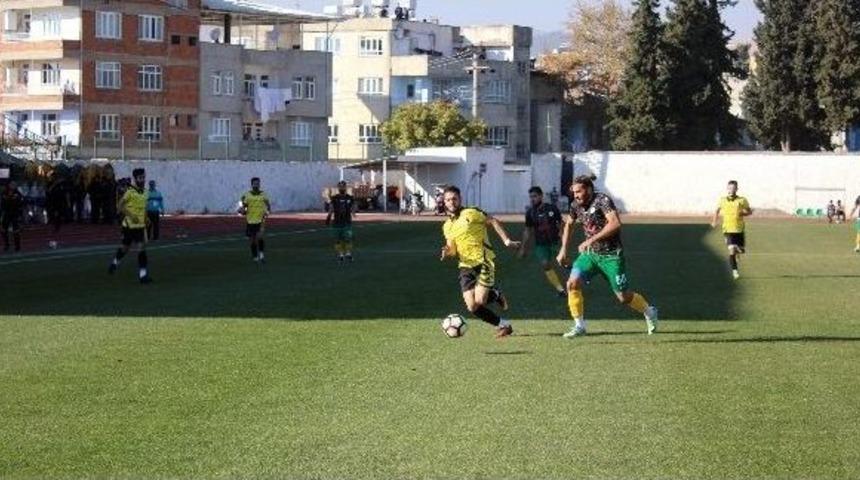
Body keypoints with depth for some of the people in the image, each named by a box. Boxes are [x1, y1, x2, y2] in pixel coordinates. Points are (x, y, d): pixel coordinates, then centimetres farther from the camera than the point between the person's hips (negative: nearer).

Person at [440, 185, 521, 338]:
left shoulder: (471, 213, -4)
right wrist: (447, 252, -6)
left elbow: (493, 222, -2)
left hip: (484, 262, -6)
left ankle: (496, 295, 17)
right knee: (472, 307, -7)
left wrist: (506, 240, -12)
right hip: (466, 266, 6)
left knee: (479, 301, -19)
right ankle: (503, 325, 13)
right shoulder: (447, 226, 14)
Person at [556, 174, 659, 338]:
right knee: (572, 284, -15)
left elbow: (615, 224, -32)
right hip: (590, 253, 6)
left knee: (623, 296, 1)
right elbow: (569, 224, 22)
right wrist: (563, 250, 16)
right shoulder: (576, 205, 1)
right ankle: (579, 326, -4)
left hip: (611, 255, -6)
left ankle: (650, 312, 31)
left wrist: (591, 240, -33)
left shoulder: (602, 200, -19)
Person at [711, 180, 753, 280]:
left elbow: (750, 211, 8)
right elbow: (717, 210, 21)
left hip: (739, 229, 1)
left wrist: (743, 213, -13)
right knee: (731, 251, -15)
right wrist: (714, 221, 10)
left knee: (742, 251, 8)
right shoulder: (723, 200, 3)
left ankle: (737, 252, 44)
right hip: (728, 230, -1)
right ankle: (735, 270, -5)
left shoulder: (742, 200, -1)